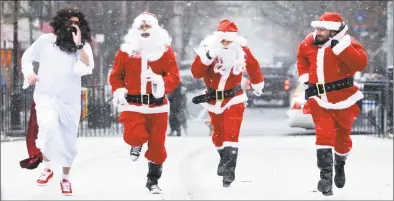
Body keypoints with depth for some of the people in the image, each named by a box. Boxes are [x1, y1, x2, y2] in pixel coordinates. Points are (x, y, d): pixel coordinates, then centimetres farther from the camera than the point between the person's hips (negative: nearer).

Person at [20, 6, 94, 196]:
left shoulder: (83, 46, -1)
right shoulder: (46, 40, -1)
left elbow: (86, 68, -18)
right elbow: (27, 57, 13)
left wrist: (78, 45, -25)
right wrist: (28, 72, -5)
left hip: (70, 101, 2)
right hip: (46, 96, -2)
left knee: (68, 141, 9)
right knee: (49, 127, -30)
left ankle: (65, 178, 30)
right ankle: (47, 168, -10)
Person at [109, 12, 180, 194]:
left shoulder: (165, 50, -2)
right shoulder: (126, 51, 0)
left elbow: (174, 78, -5)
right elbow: (115, 76, 8)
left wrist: (161, 82, -25)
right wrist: (118, 90, -11)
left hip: (157, 106, 1)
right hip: (133, 104, -1)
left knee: (157, 146, 4)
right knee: (135, 136, -22)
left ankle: (153, 181, 26)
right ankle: (136, 144, 19)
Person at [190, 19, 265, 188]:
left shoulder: (242, 50, -12)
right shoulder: (208, 49, -17)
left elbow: (253, 66, 9)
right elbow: (196, 73, -26)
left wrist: (257, 84, 23)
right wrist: (207, 58, -40)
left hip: (234, 98, -1)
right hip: (214, 99, 1)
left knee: (231, 133, -15)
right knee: (218, 134, 15)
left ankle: (229, 169, -18)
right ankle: (224, 159, 41)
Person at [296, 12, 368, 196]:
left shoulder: (346, 43, -13)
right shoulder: (308, 44, -1)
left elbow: (361, 64, -28)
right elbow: (301, 58, 21)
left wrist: (341, 46, -33)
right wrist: (305, 79, 10)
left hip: (343, 98, -1)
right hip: (319, 99, 1)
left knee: (342, 136, 13)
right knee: (324, 134, -14)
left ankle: (340, 165, 43)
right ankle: (325, 176, -15)